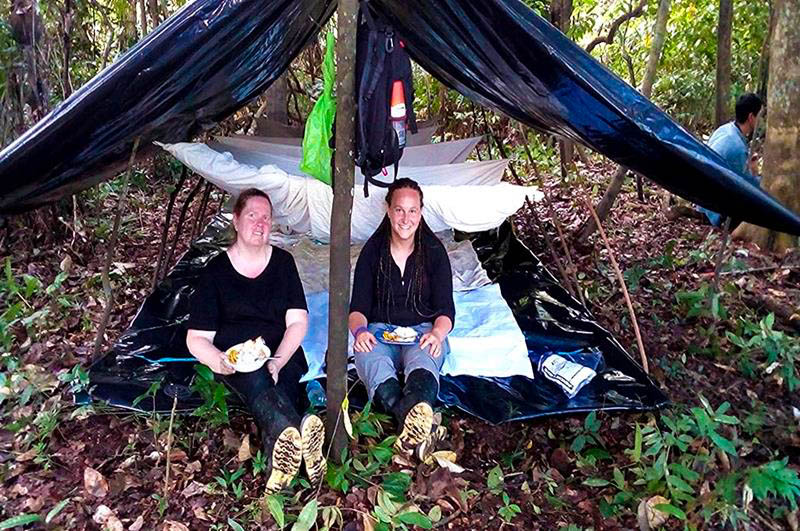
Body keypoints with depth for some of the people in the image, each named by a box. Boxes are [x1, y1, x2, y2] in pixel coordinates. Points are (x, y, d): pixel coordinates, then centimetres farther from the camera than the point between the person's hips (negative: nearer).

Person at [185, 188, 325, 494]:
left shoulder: (283, 262, 10)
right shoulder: (216, 270, 6)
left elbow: (298, 321, 2)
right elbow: (197, 338, 2)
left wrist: (277, 360, -18)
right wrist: (220, 362, -22)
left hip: (282, 355, 3)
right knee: (254, 376, -38)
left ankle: (282, 451, -60)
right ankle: (302, 436, -64)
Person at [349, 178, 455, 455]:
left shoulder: (434, 250, 4)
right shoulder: (373, 249, 6)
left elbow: (446, 308, 0)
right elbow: (358, 306, 2)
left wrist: (437, 333, -24)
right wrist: (359, 330, -23)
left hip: (423, 329, 0)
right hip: (380, 329, 0)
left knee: (423, 357, -38)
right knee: (369, 358, -38)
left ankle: (413, 414, -71)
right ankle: (415, 414, -67)